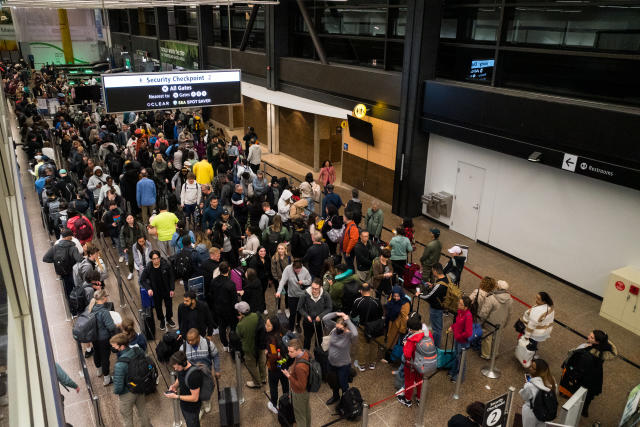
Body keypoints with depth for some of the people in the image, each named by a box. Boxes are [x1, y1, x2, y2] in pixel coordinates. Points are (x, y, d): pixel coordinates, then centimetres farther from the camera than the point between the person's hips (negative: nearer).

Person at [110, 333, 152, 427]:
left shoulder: (120, 365, -37)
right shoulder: (139, 350, -20)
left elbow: (118, 386, -29)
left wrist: (116, 392, -6)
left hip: (128, 393, -6)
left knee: (127, 416, 24)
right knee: (142, 411, 30)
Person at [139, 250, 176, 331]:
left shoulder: (166, 265, -21)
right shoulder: (148, 268, -21)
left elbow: (171, 278, -7)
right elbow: (142, 280, -8)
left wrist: (172, 289, -7)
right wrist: (148, 289, -22)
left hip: (166, 290, 0)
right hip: (156, 292, 0)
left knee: (169, 305, 18)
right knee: (158, 307, 17)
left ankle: (169, 319, 46)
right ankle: (162, 321, 43)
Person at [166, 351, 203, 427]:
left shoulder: (194, 375, -37)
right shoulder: (181, 368, -12)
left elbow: (195, 398, -30)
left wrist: (176, 396, -28)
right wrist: (174, 385, -10)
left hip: (192, 408, -8)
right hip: (183, 404, 8)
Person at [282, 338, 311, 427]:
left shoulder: (300, 367, -42)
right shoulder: (305, 353, -16)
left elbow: (301, 386, -30)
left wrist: (289, 376, -29)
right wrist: (292, 369, -1)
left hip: (299, 393, -9)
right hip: (306, 390, 9)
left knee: (300, 415, 18)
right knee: (306, 409, 33)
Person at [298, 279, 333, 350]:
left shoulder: (325, 295, -18)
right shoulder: (305, 294, -20)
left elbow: (329, 308, -6)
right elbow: (300, 307, -6)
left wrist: (321, 316, -18)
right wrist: (306, 315, -18)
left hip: (320, 322, 0)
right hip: (308, 322, 0)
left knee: (320, 340, 18)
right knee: (307, 339, 20)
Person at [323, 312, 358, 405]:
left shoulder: (349, 335, -27)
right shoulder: (334, 328, -14)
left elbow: (355, 334, -51)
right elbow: (324, 319, -21)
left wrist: (348, 320, -42)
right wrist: (337, 314, -27)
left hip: (343, 366, -5)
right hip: (331, 363, 5)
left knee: (343, 385, 18)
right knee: (333, 382, 29)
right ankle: (335, 397, 57)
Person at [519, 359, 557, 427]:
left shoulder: (530, 386, -37)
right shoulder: (551, 380, -21)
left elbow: (524, 396, -17)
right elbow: (555, 392, -2)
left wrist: (526, 384, -3)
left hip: (531, 412, -4)